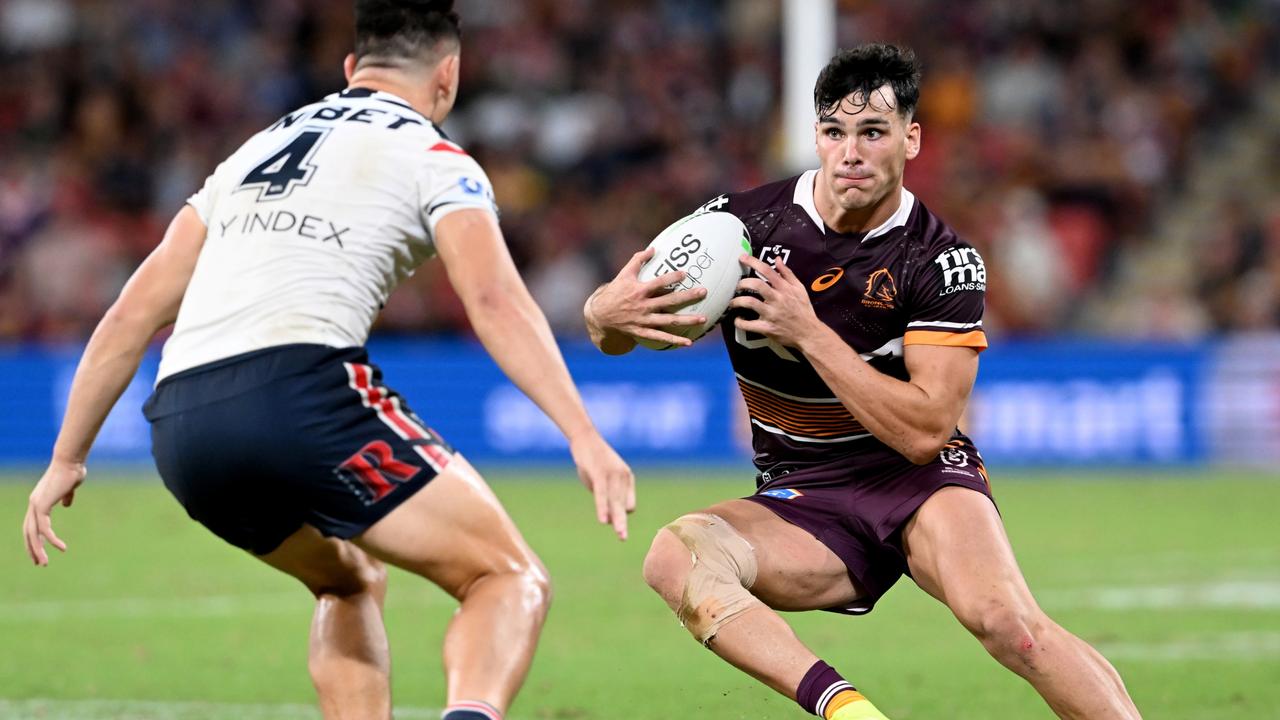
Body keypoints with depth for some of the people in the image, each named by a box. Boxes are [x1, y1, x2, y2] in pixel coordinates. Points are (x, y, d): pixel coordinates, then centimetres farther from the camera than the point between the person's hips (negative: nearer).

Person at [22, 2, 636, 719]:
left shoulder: (257, 151, 29)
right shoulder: (433, 158, 11)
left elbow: (134, 314, 27)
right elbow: (494, 299, -7)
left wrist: (66, 459, 31)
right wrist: (584, 436, -15)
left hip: (178, 427, 7)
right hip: (300, 389, -6)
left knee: (350, 581, 31)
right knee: (512, 579, -1)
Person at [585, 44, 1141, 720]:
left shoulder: (943, 261, -10)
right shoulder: (741, 222, -5)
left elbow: (924, 432, -17)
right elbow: (609, 333, 3)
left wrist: (808, 333, -23)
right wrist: (611, 312, -23)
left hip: (919, 479, -2)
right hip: (802, 502, 2)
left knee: (1003, 618, -32)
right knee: (677, 557, -30)